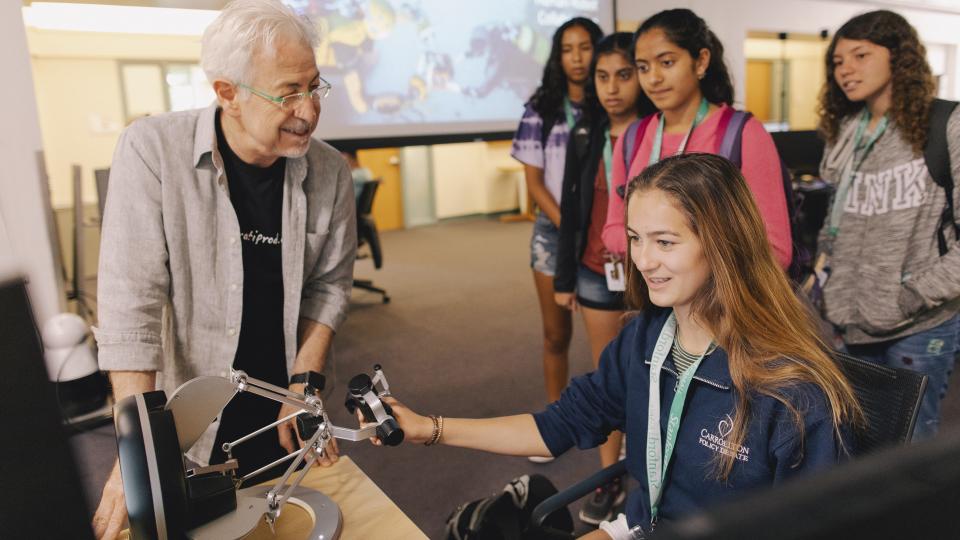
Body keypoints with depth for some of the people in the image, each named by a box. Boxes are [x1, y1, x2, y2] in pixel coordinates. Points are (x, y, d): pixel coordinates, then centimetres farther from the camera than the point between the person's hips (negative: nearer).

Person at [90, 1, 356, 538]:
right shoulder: (153, 150, -18)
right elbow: (131, 300, -19)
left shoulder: (330, 172, -9)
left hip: (283, 417, 3)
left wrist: (304, 387, -7)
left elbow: (329, 284, 1)